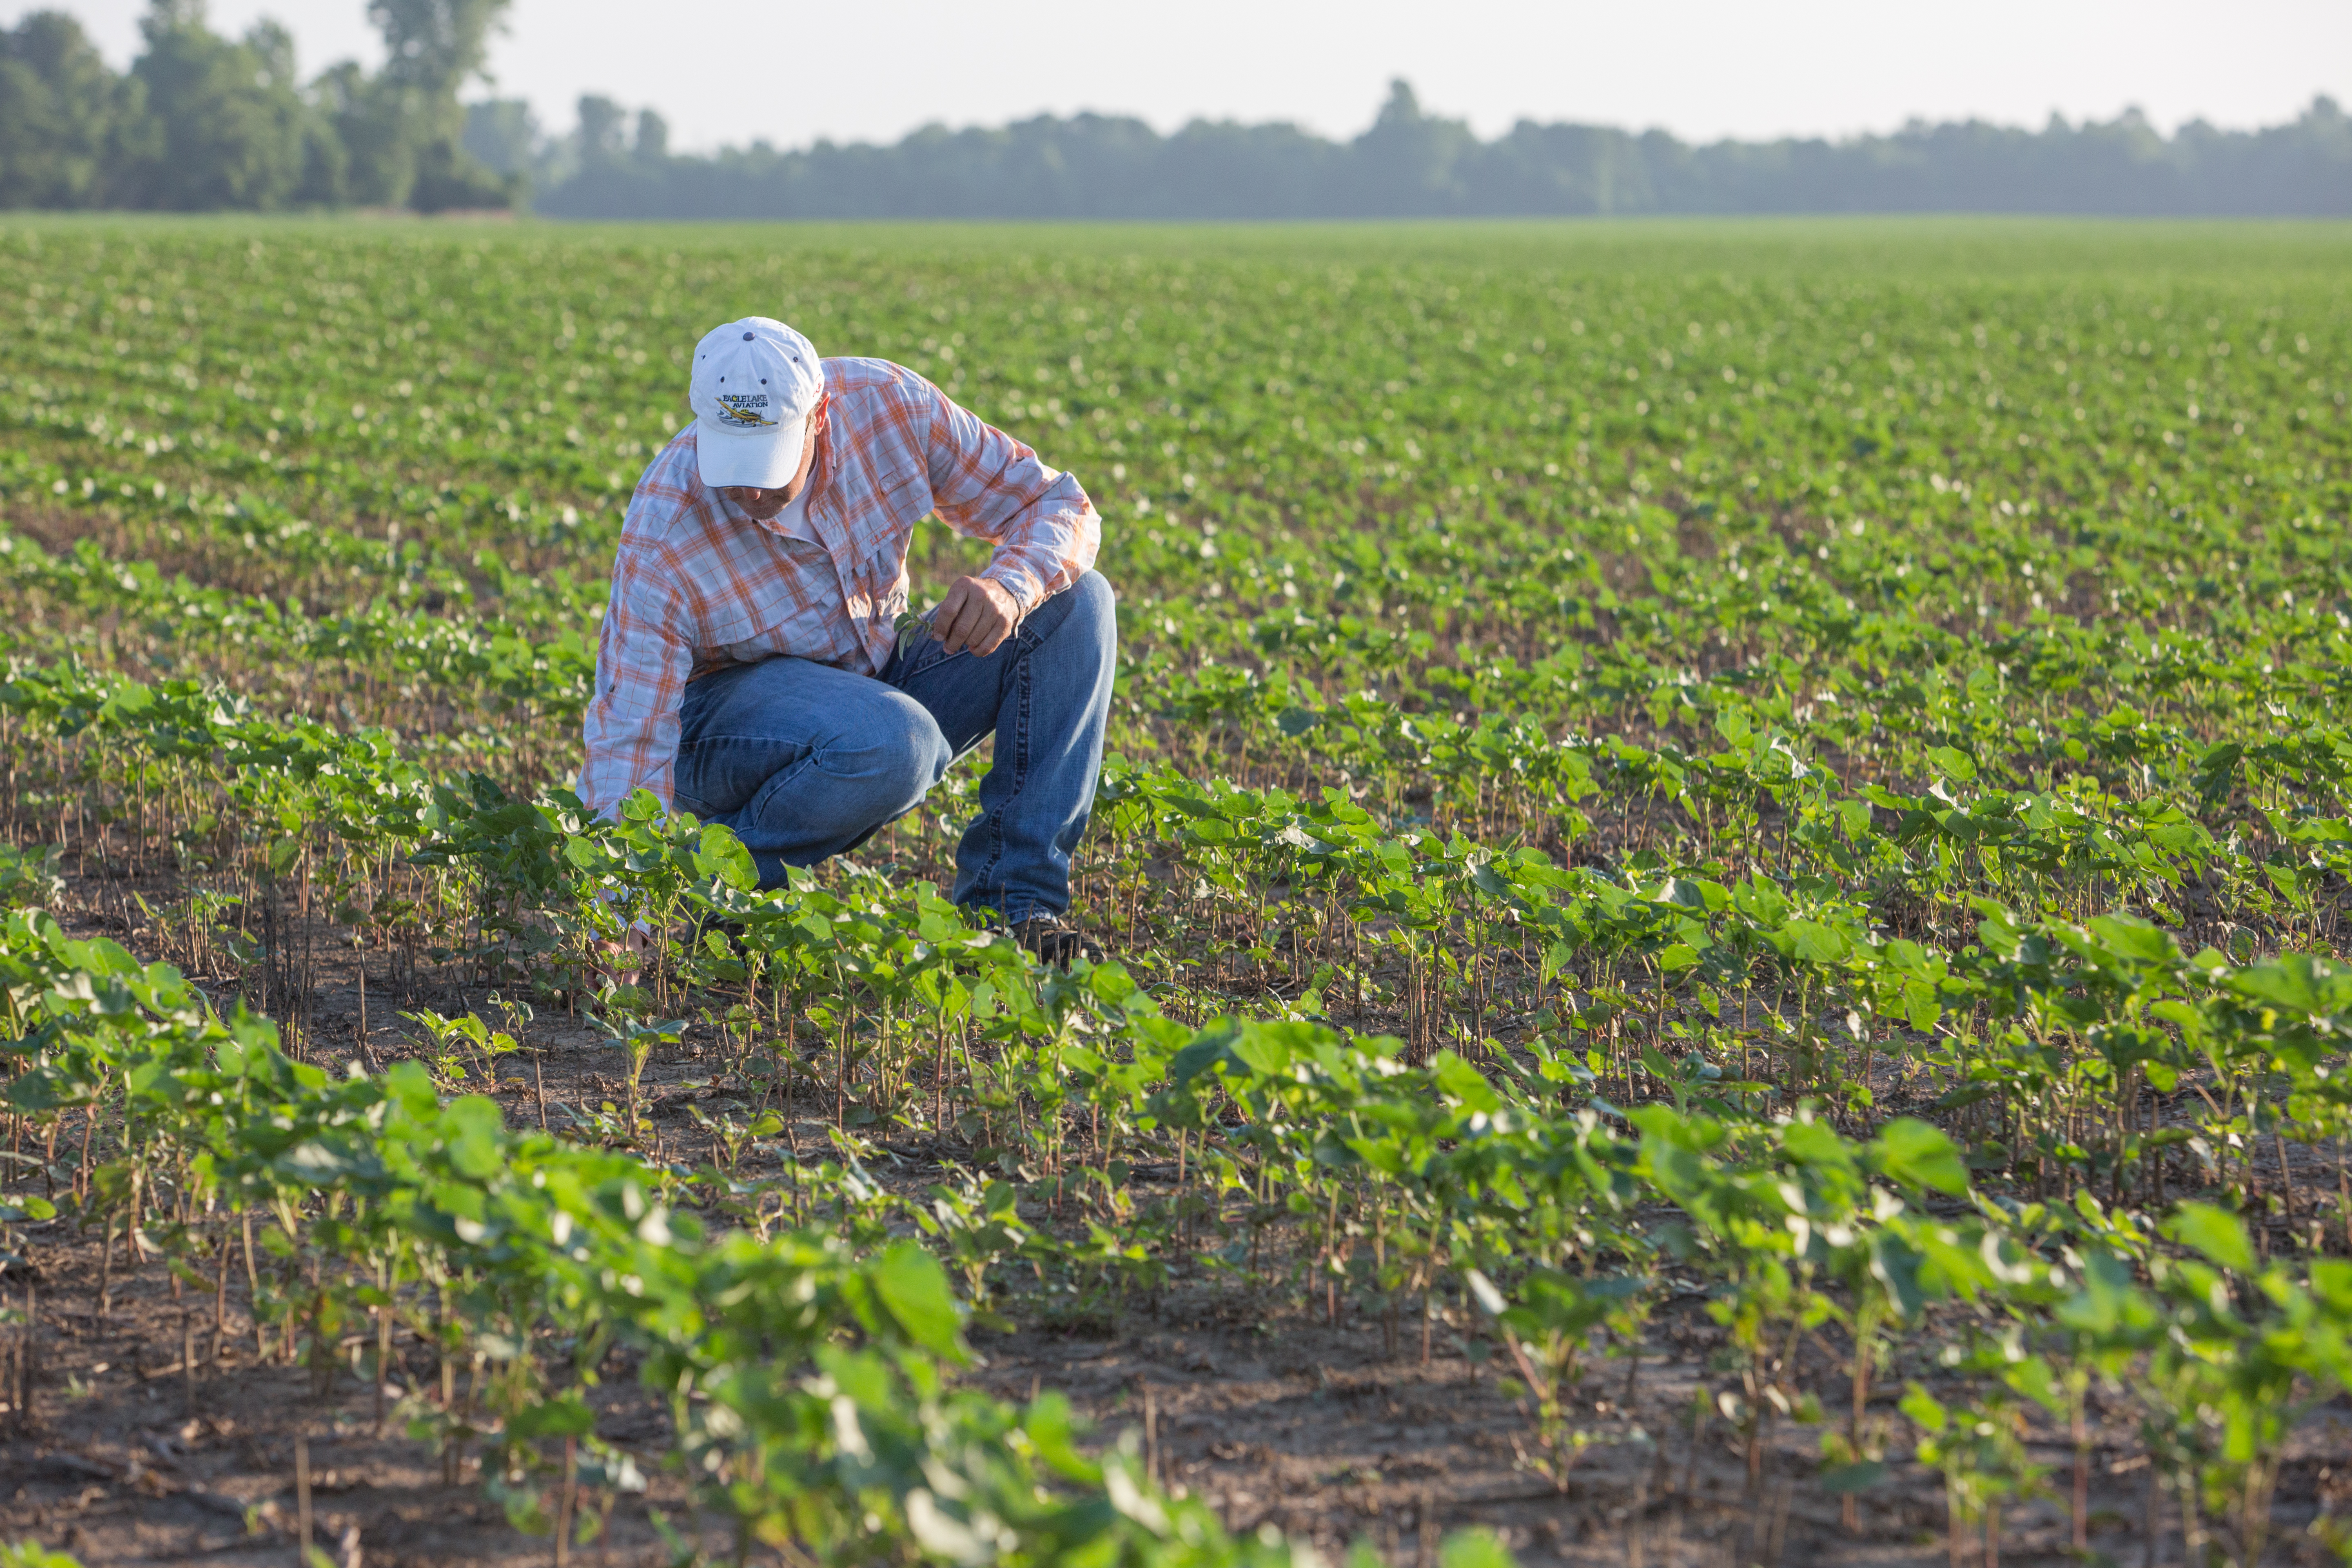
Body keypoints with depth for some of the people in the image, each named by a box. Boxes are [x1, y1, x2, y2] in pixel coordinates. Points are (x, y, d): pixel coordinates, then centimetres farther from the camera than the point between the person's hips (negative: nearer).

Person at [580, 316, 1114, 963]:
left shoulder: (888, 406, -18)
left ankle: (1011, 899, -16)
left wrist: (1009, 586, -33)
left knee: (1076, 602, -15)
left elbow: (1057, 505, -10)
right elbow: (629, 739, -28)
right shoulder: (663, 538, -28)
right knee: (890, 744, -39)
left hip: (878, 680, 6)